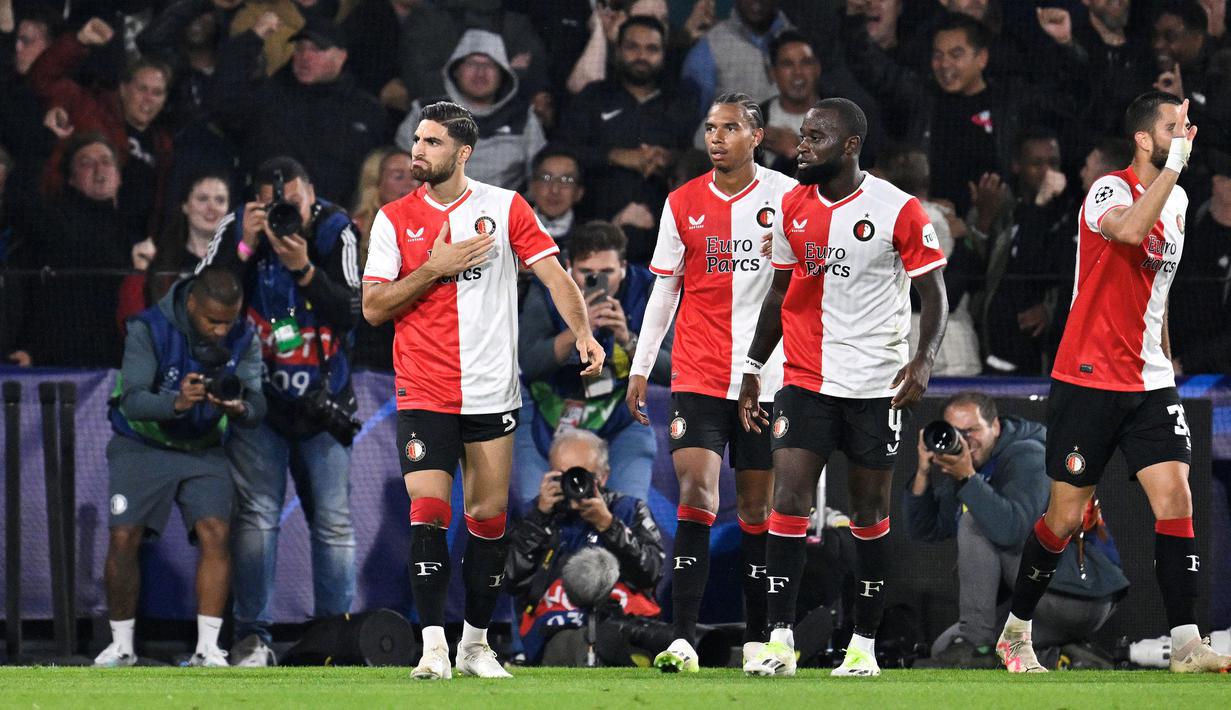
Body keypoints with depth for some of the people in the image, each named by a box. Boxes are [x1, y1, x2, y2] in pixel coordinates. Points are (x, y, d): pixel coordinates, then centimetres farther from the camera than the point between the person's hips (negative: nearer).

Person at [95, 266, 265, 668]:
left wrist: (239, 410, -40)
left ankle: (208, 648, -14)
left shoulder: (243, 340, -11)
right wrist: (176, 403, -47)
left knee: (215, 533, -17)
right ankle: (121, 645, 6)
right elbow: (132, 400, -28)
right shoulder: (149, 330, -21)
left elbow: (256, 407, -15)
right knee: (124, 538, -11)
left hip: (203, 450, 2)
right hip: (142, 447, -2)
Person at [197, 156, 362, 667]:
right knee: (257, 516, -6)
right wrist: (245, 249, -23)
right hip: (258, 398, 0)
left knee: (334, 523, 0)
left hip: (321, 405, 0)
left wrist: (304, 269, -26)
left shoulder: (335, 232, -8)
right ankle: (252, 637, -3)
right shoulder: (238, 230, -6)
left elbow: (351, 313, -14)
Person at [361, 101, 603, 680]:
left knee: (489, 518, 5)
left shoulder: (504, 208, 2)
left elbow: (552, 273, -2)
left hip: (492, 393, 1)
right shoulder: (395, 219, 3)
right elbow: (373, 307, -1)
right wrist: (436, 268, -12)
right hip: (423, 393, -1)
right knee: (428, 511, -13)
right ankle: (434, 646, -12)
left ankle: (476, 643, 17)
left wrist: (583, 334, -18)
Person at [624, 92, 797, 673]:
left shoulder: (785, 196, 1)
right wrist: (640, 368, 9)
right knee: (696, 495, -12)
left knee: (757, 506, 5)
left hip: (764, 378, 0)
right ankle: (683, 639, -17)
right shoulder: (682, 204, 6)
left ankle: (757, 637, 14)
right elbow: (664, 290, 11)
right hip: (697, 378, 0)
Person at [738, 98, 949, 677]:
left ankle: (864, 644, 15)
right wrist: (753, 369, 17)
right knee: (788, 503, -9)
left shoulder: (897, 210, -8)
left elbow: (934, 294, -5)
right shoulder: (793, 207, 7)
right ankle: (780, 641, -10)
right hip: (805, 382, 3)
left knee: (869, 514, 5)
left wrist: (925, 358, -21)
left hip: (875, 384, -3)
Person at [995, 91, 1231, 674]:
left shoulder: (1177, 200, 11)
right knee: (1066, 515, 1)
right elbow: (1128, 230, -38)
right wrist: (1174, 167, -33)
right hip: (1088, 380, -6)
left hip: (1150, 384, 6)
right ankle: (1016, 631, 19)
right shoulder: (1110, 190, -13)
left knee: (1175, 497, -10)